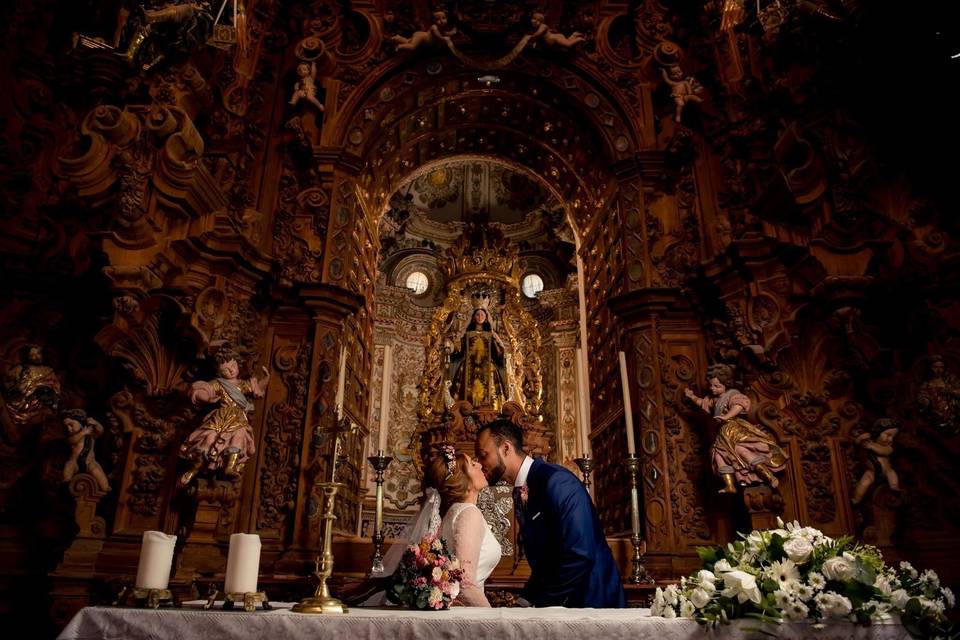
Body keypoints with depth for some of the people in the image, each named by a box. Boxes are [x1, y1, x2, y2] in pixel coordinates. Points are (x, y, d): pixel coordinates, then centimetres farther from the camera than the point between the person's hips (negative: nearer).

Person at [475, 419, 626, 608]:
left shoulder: (557, 481, -18)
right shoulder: (520, 493, 7)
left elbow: (579, 556, -23)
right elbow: (542, 561, 11)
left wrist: (539, 603, -16)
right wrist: (525, 600, -2)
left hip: (592, 600, -6)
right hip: (557, 602, 7)